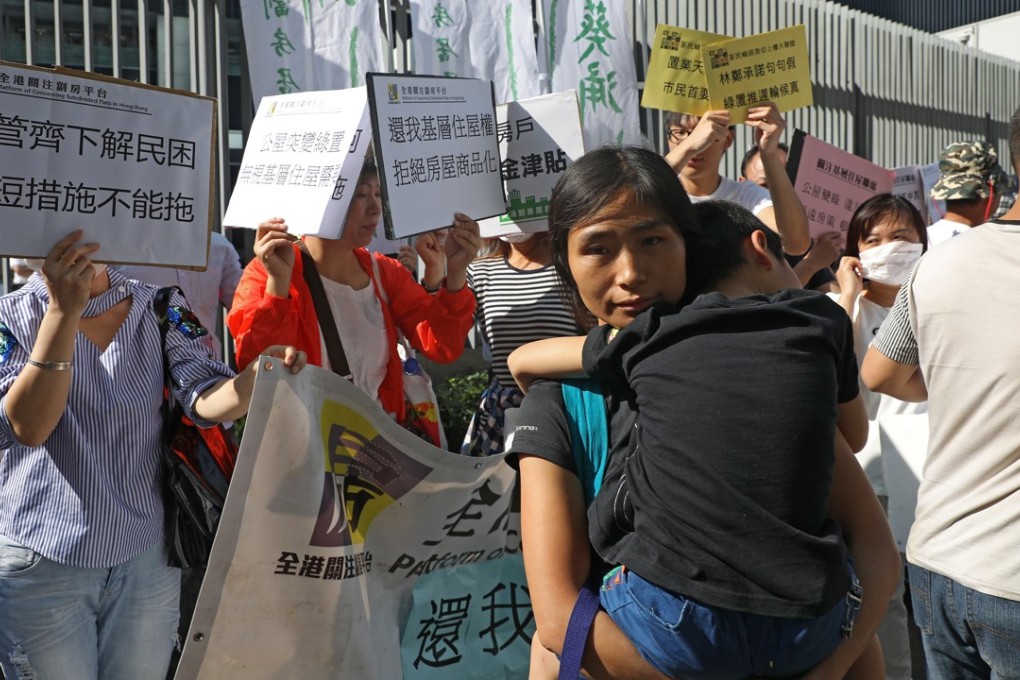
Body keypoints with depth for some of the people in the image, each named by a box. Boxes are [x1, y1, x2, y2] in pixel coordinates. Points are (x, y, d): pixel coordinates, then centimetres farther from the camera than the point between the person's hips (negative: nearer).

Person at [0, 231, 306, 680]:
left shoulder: (159, 309, -1)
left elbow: (205, 397, -14)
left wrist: (254, 377, -36)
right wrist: (63, 312, -30)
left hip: (146, 557, 2)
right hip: (40, 560, -1)